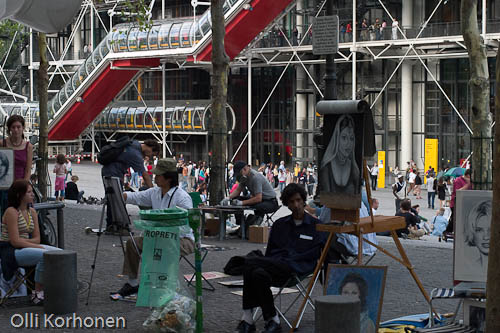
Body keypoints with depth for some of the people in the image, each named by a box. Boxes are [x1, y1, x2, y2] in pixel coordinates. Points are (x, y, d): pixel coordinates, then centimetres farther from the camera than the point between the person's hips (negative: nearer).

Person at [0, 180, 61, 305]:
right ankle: (37, 293, -19)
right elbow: (15, 241, -20)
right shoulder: (11, 212, -14)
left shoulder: (32, 211, 10)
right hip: (12, 252, -8)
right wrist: (36, 246, -19)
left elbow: (37, 238, 7)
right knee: (44, 255, -30)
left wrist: (25, 241, -13)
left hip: (27, 247, 8)